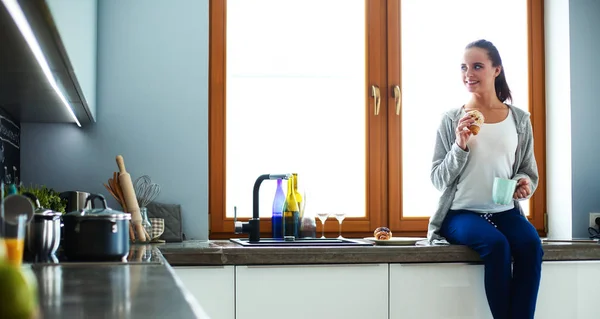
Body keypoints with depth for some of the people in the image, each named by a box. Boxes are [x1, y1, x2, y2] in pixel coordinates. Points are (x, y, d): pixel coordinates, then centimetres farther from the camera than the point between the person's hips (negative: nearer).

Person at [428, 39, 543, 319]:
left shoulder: (519, 119, 8)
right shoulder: (451, 120, 3)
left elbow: (529, 172, 15)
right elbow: (438, 180, 1)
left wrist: (524, 184, -9)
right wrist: (460, 146, -14)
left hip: (505, 211, 2)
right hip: (461, 213, -2)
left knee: (531, 246, -30)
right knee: (497, 244, -32)